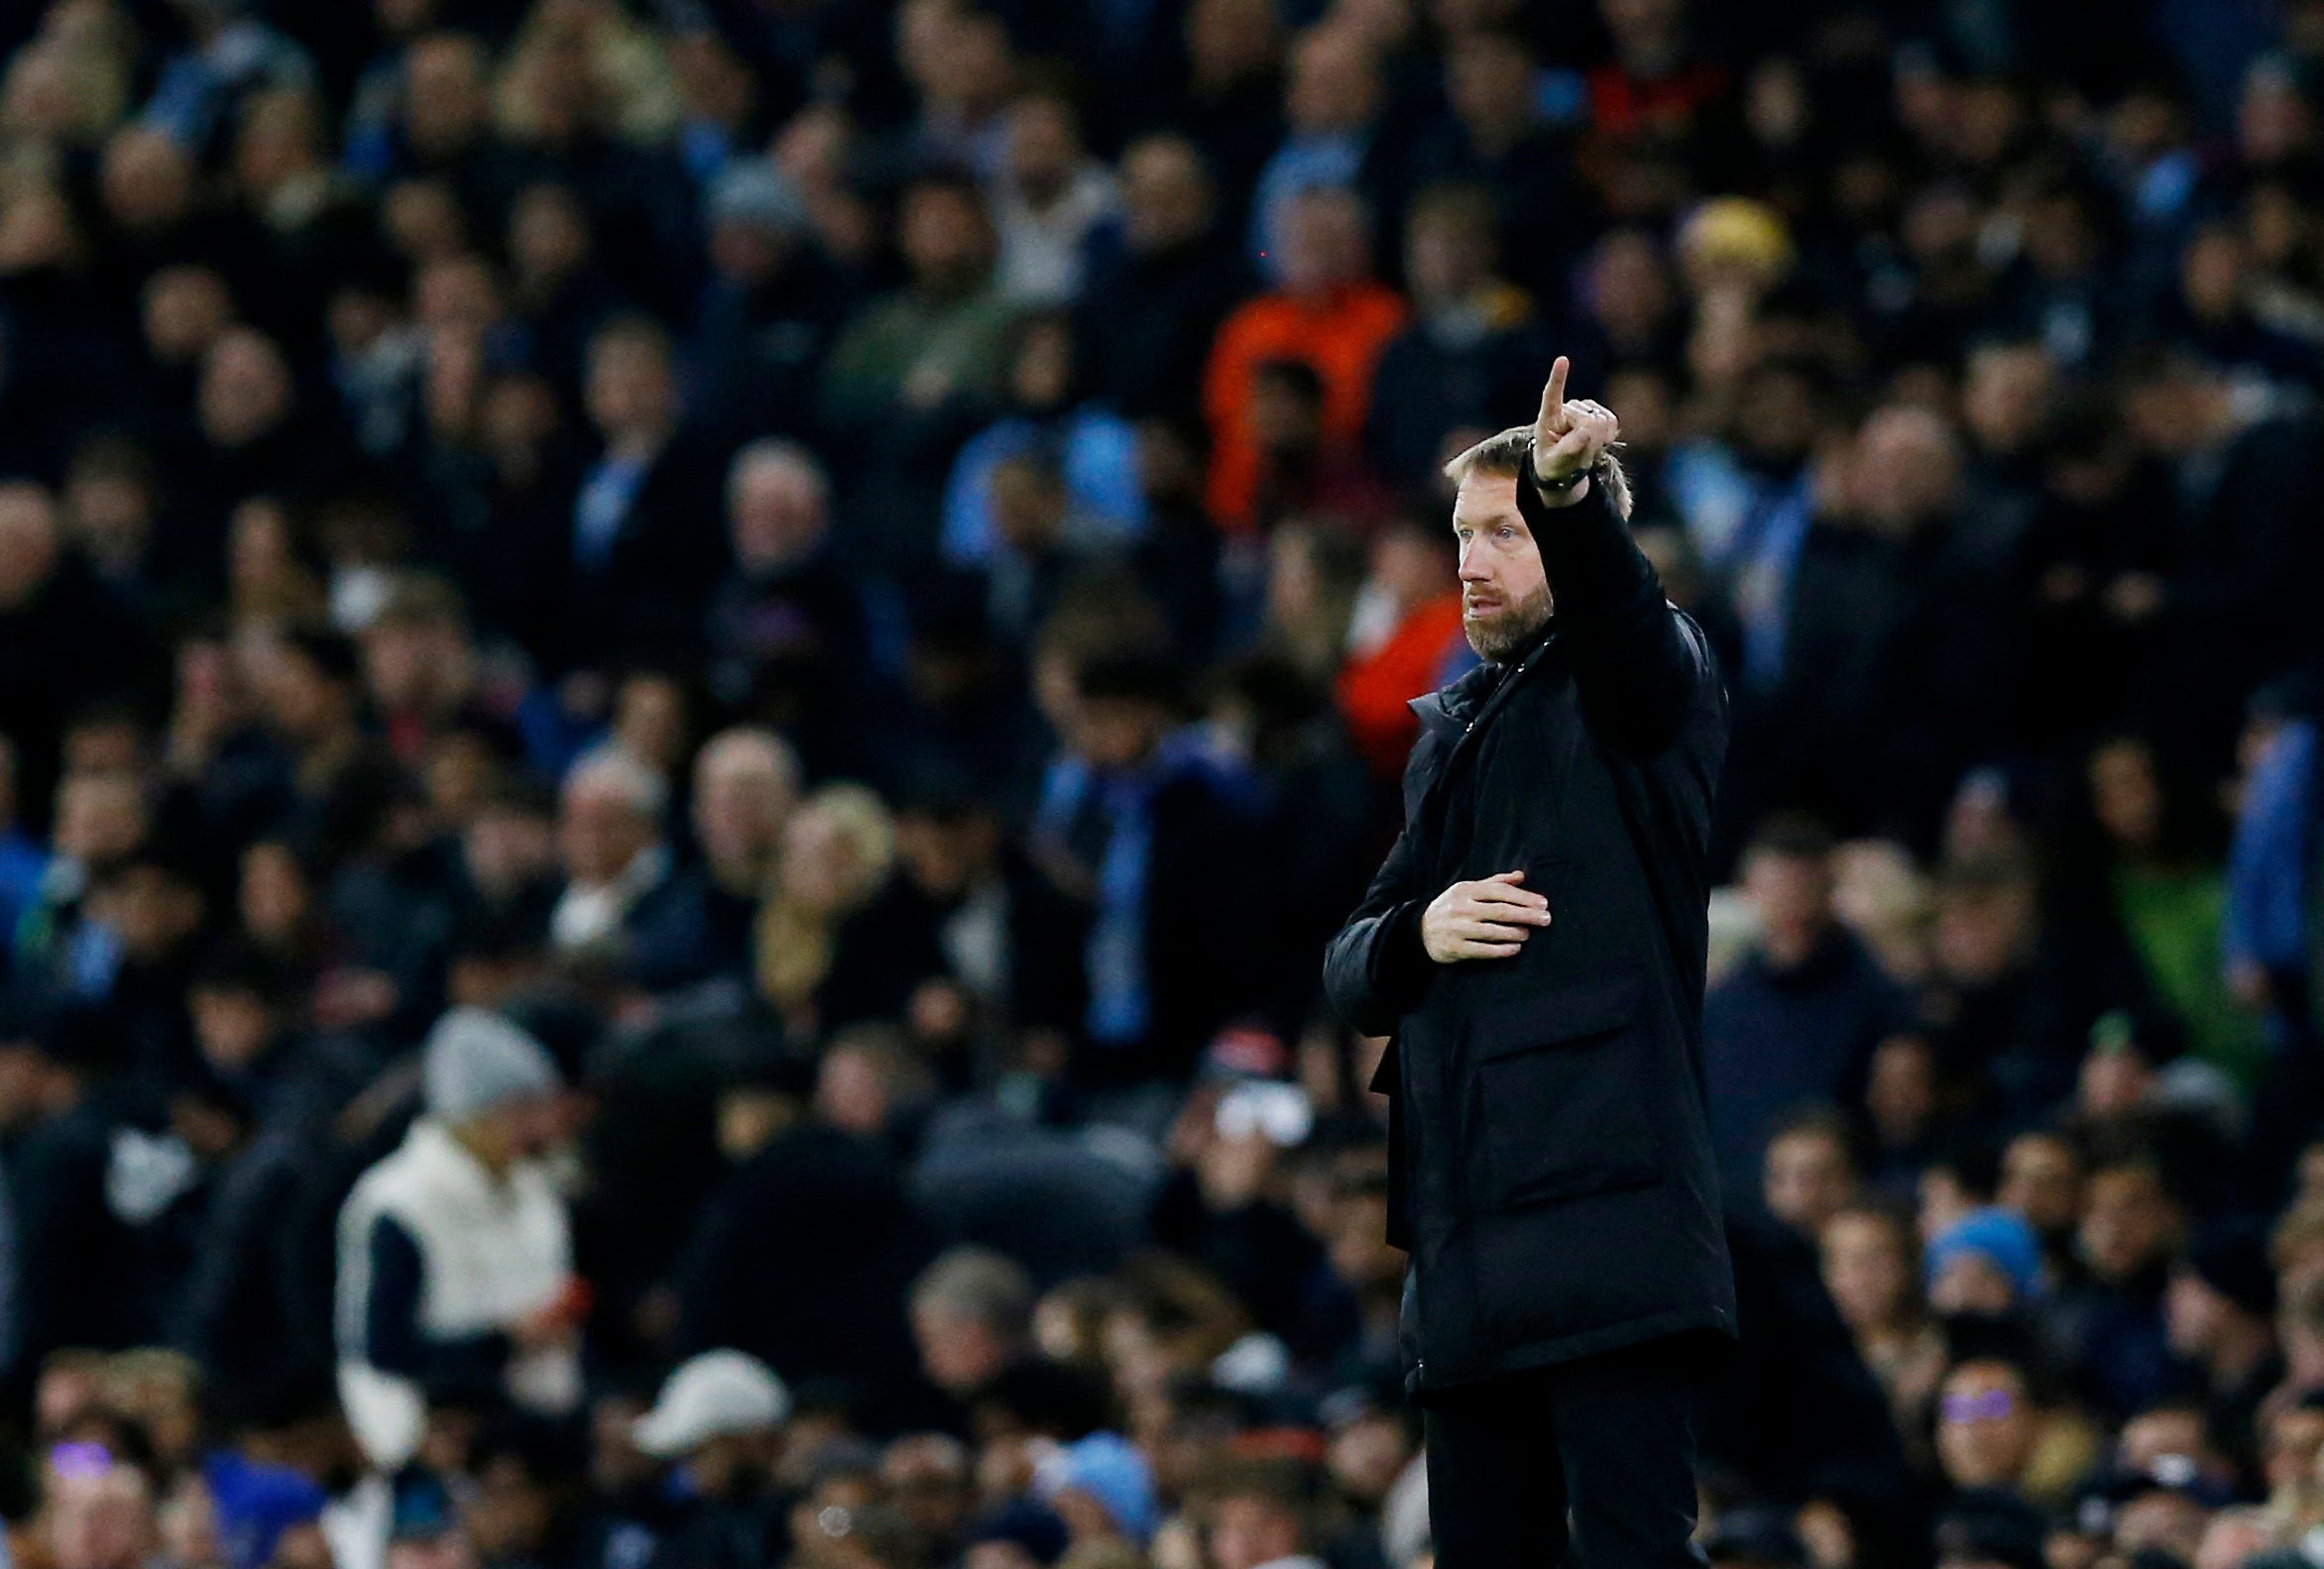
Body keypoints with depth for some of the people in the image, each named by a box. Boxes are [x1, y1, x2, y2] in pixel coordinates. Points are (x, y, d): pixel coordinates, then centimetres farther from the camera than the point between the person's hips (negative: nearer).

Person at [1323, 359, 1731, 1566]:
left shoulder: (1638, 689, 3)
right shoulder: (1452, 732, 23)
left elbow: (1623, 618, -23)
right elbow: (1351, 968, 21)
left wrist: (1569, 500, -43)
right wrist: (1417, 936, -2)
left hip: (1607, 1221, -7)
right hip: (1467, 1240, 7)